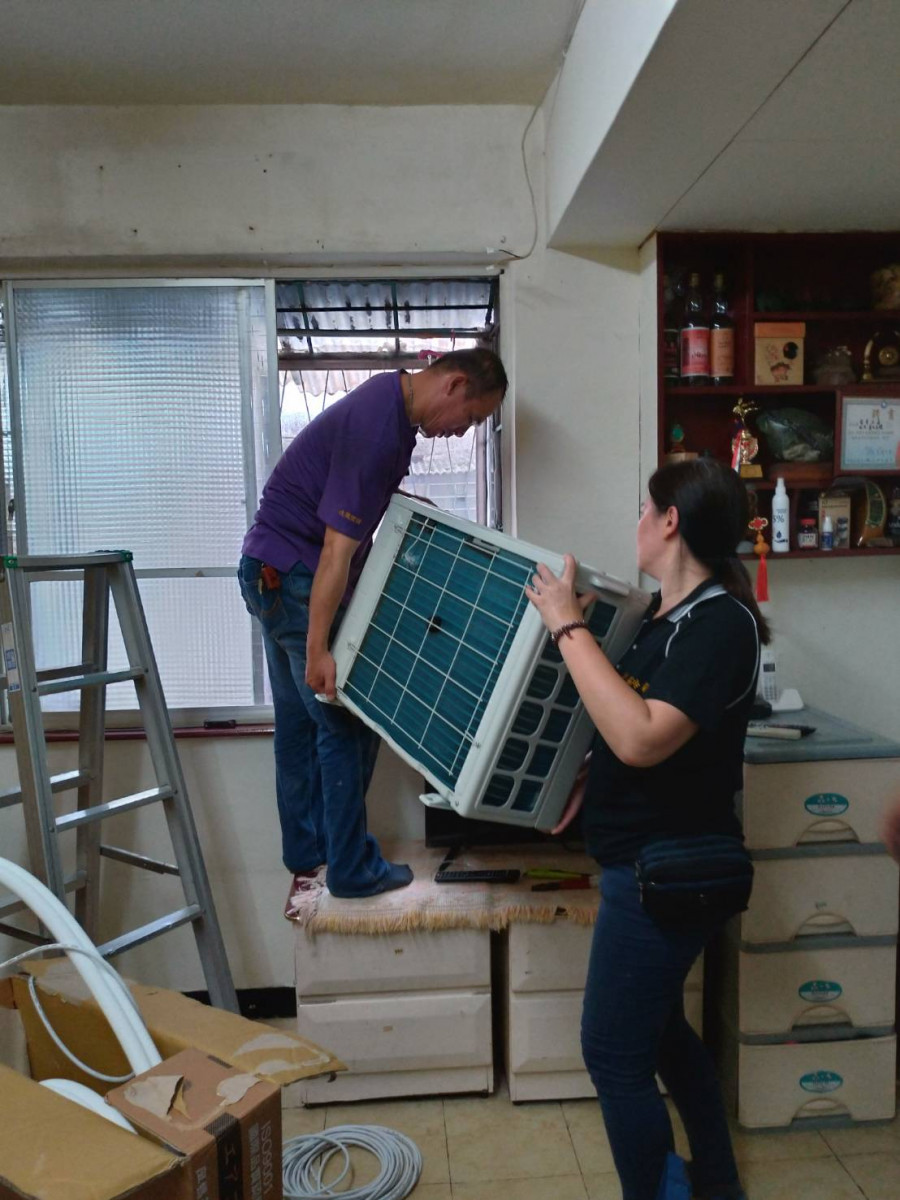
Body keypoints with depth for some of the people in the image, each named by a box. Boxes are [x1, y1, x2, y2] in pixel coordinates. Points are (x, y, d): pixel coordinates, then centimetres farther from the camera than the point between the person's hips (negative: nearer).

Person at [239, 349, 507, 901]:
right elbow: (338, 548, -27)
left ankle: (306, 855, 28)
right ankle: (353, 870, 9)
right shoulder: (377, 426, -24)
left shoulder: (394, 403, 6)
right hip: (293, 577, -10)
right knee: (345, 722, -3)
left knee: (299, 718, 15)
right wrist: (317, 649, -26)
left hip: (277, 573, 10)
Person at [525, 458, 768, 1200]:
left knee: (613, 1053, 4)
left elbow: (641, 739, -34)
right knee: (657, 1029, 24)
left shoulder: (722, 623, -21)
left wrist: (568, 627, -28)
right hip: (652, 864, 9)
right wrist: (583, 785, 3)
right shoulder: (662, 612, 6)